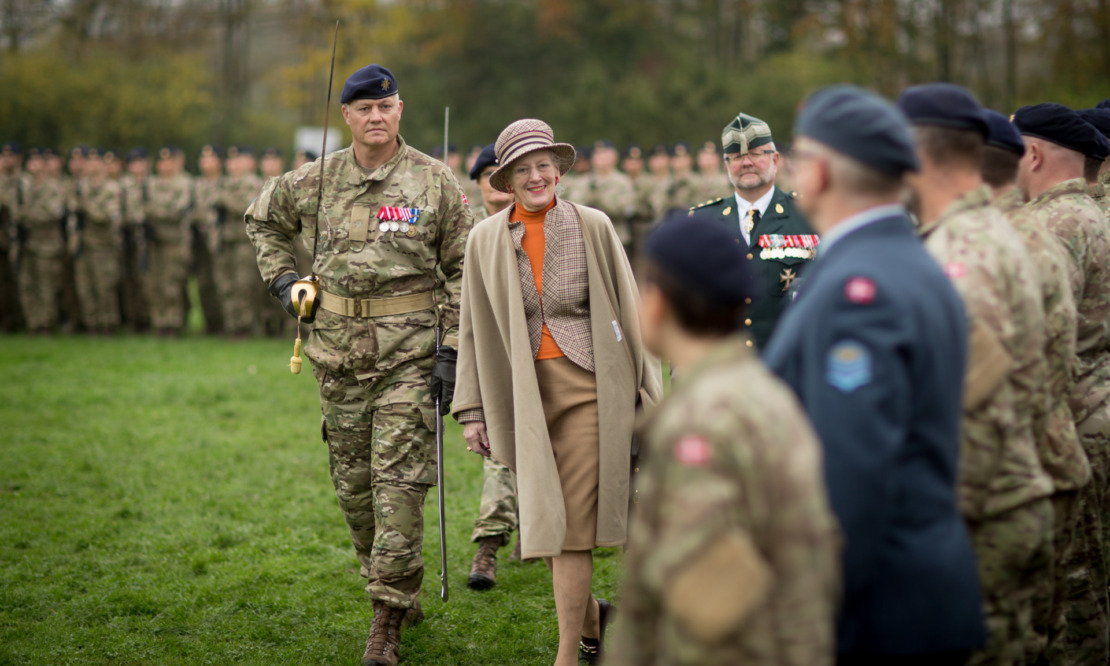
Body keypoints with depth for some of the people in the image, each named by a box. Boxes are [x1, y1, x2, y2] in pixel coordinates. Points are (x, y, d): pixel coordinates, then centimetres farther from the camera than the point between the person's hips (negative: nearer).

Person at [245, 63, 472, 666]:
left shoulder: (434, 181, -2)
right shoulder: (315, 181, 6)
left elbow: (462, 271, 0)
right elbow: (262, 219, 25)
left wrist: (450, 351, -7)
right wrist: (281, 279, 12)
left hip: (411, 351, -4)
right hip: (339, 351, 4)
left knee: (399, 480, -10)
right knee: (353, 481, 9)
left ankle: (389, 617, -6)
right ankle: (400, 592, 27)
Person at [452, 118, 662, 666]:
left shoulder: (593, 227, 0)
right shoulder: (486, 239, 6)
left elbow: (629, 308, 4)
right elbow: (473, 328, 10)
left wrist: (647, 389, 3)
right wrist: (471, 410, 7)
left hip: (586, 388, -3)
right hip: (524, 392, 3)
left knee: (572, 525, -7)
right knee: (540, 523, 7)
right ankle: (591, 620, 31)